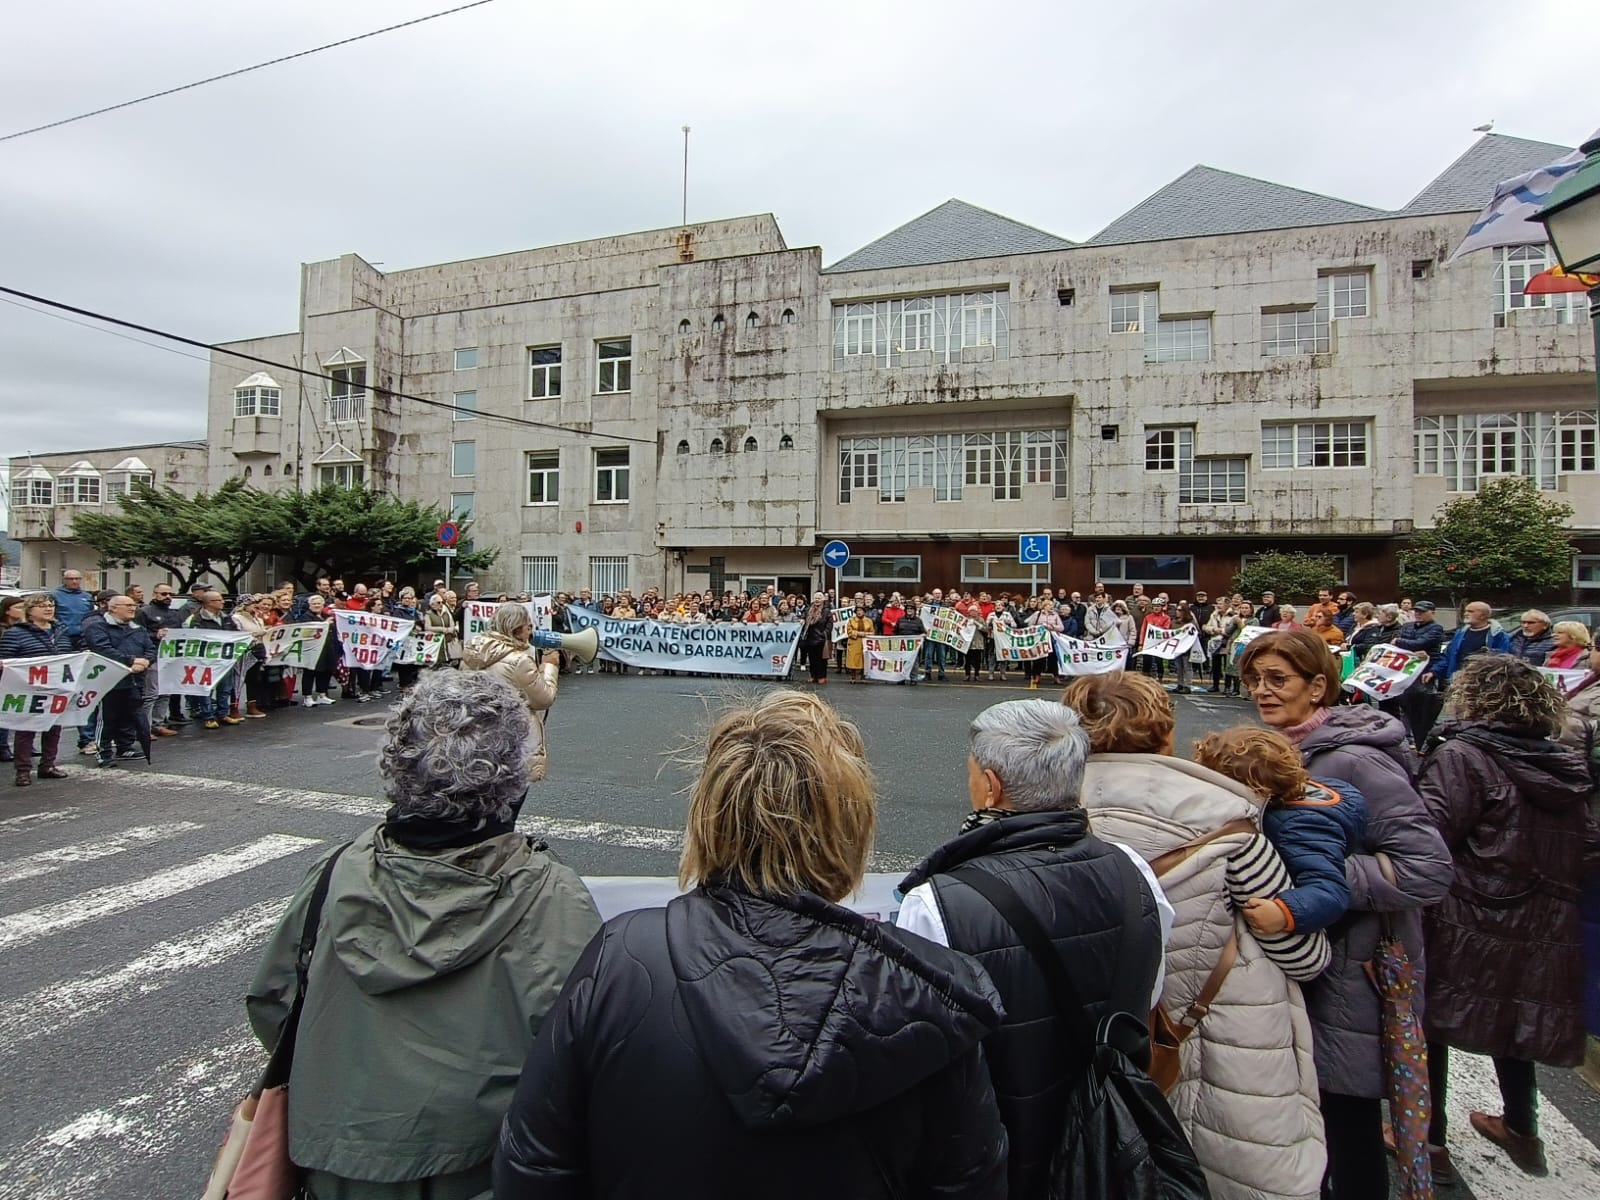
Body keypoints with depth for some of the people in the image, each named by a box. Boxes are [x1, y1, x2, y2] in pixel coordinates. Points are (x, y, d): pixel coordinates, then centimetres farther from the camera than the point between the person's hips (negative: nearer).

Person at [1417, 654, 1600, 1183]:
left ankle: (1429, 1141, 22)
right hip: (1541, 934, 7)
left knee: (1430, 1021, 10)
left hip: (1466, 927, -7)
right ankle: (1521, 1130, 43)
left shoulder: (1462, 755, -17)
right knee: (1513, 1018, 26)